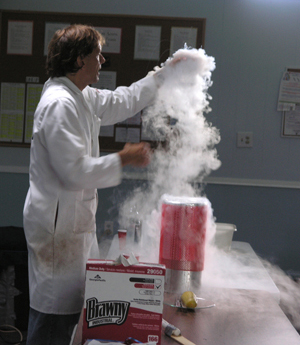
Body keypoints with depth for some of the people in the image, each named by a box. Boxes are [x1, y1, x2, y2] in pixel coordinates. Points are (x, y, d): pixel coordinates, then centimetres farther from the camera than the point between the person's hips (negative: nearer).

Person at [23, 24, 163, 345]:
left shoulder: (82, 98, 11)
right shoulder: (59, 104, -20)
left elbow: (123, 101, 28)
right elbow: (75, 171, -26)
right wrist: (124, 158, -16)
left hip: (76, 220, 10)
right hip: (58, 223, -10)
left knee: (77, 303, 18)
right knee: (56, 316, -1)